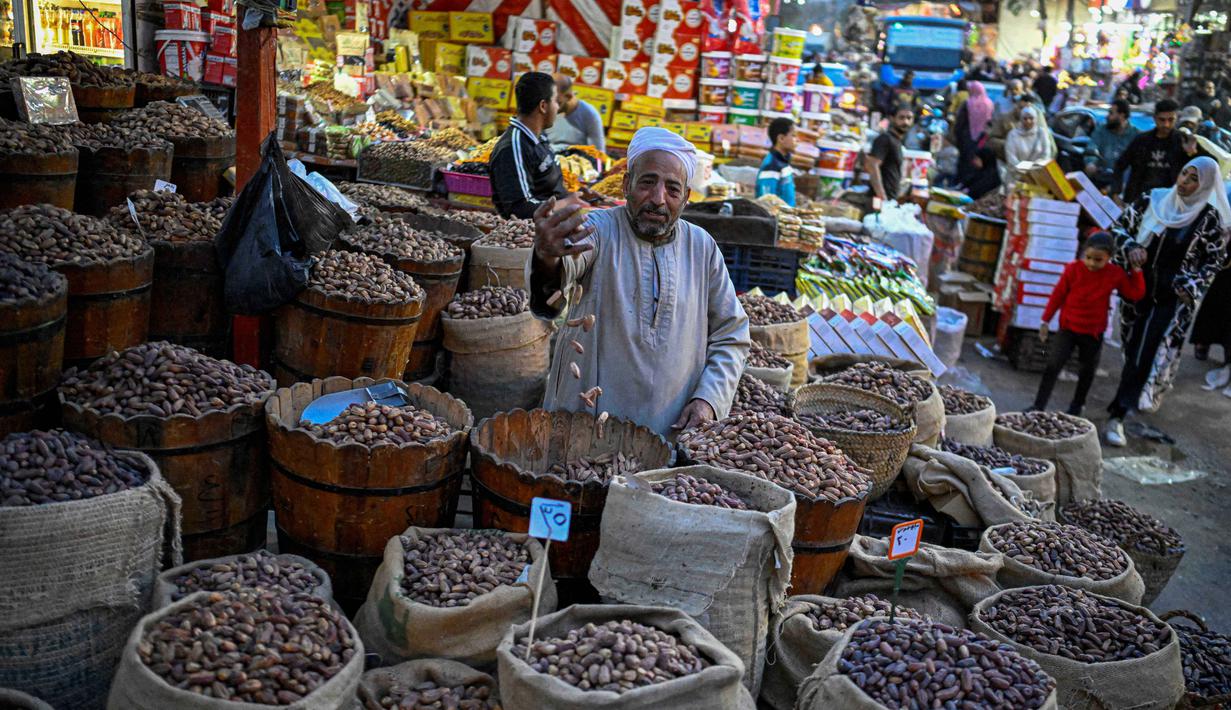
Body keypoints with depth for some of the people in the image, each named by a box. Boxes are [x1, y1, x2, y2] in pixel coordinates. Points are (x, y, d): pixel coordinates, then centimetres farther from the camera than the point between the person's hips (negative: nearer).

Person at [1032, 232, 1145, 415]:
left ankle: (1077, 406, 33)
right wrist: (1046, 321, 1)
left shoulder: (1116, 274, -8)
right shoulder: (1073, 268, -11)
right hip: (1068, 328, -1)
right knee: (1052, 366, -7)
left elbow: (1136, 294, -4)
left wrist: (1136, 271, -12)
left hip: (1093, 333, 1)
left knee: (1087, 371, 14)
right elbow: (1058, 295, -3)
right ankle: (1038, 406, -2)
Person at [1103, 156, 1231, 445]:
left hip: (1174, 298, -3)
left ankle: (1117, 416, -6)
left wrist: (1192, 285, -9)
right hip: (1139, 288, 3)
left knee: (1146, 353, -9)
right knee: (1134, 351, 9)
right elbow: (1119, 226, 8)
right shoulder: (1154, 199, -2)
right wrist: (1130, 248, -11)